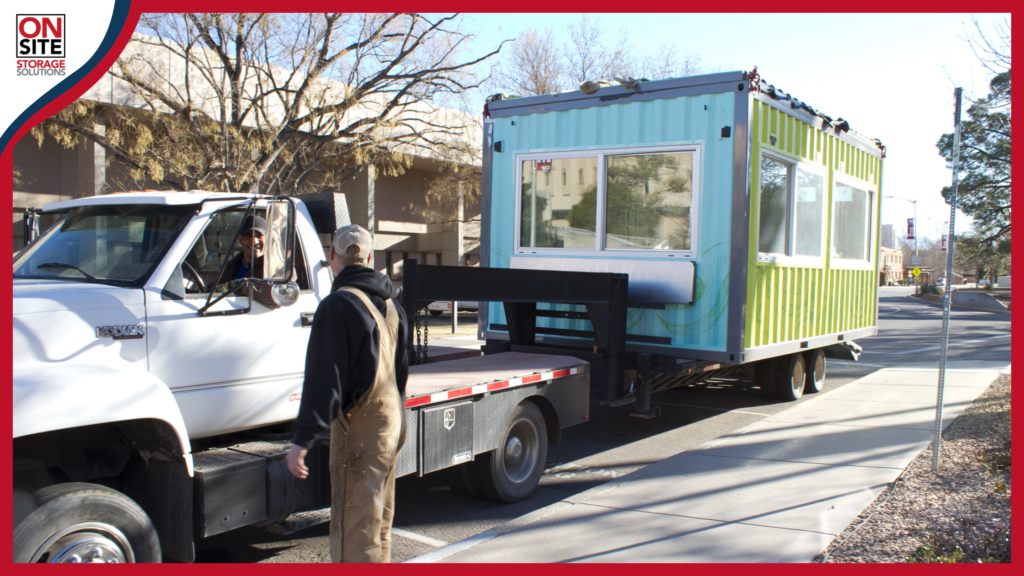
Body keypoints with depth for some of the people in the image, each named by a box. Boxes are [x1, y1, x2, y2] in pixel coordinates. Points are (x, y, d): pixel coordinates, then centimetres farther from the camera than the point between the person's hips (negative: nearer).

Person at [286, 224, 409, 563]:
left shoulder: (338, 305, -16)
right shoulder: (389, 304, 11)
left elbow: (322, 379, -20)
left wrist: (301, 439, -18)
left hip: (358, 430, -9)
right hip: (392, 425, 9)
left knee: (353, 532, -4)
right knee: (379, 524, 20)